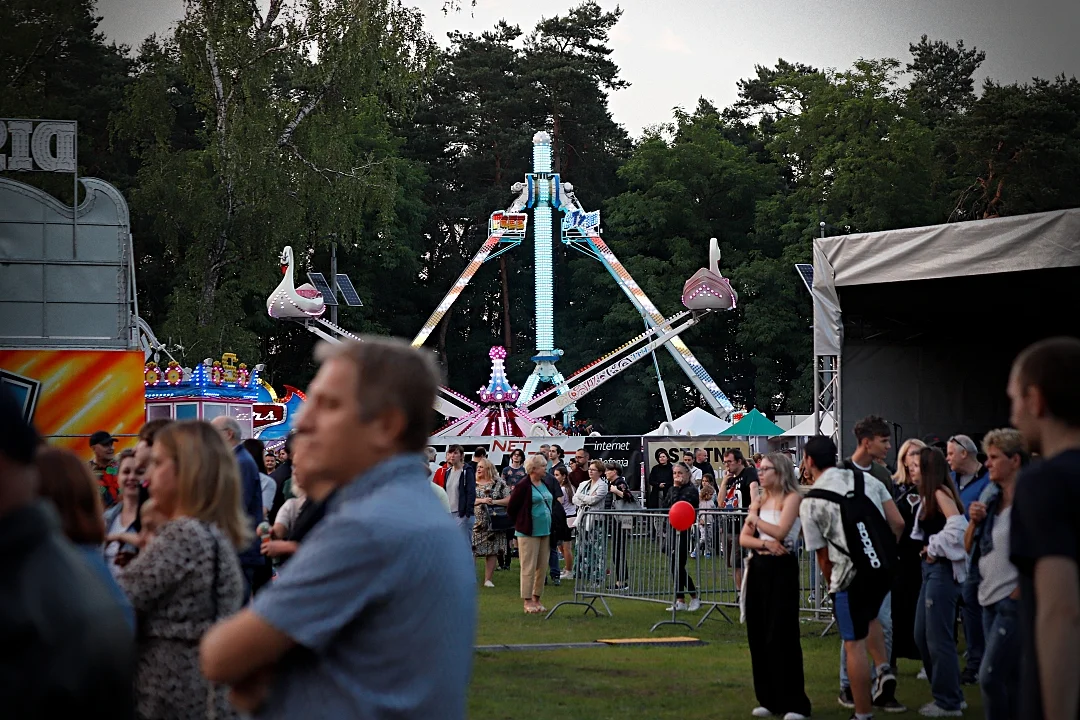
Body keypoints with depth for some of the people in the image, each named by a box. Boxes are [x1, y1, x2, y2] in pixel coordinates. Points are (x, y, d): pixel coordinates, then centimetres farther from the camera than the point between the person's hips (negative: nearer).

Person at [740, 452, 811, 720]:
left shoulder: (792, 498, -5)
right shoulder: (760, 500, 14)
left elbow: (780, 531, -18)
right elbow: (744, 538, 6)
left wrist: (755, 518, -2)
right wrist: (764, 543, -14)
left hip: (782, 568, -7)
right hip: (758, 568, 7)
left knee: (782, 635, -8)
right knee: (758, 634, 7)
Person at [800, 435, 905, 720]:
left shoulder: (810, 502, -1)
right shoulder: (866, 479, 9)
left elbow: (823, 556, 4)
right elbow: (898, 523, 6)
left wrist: (831, 584, 20)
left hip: (851, 572, -5)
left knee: (855, 644, 5)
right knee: (869, 616, 31)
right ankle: (884, 669, 11)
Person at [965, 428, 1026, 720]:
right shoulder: (990, 497, 12)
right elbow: (969, 547, 16)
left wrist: (1019, 593, -15)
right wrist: (975, 521, -2)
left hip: (1014, 601, -8)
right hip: (990, 599, 8)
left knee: (989, 677, -12)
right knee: (1010, 677, 12)